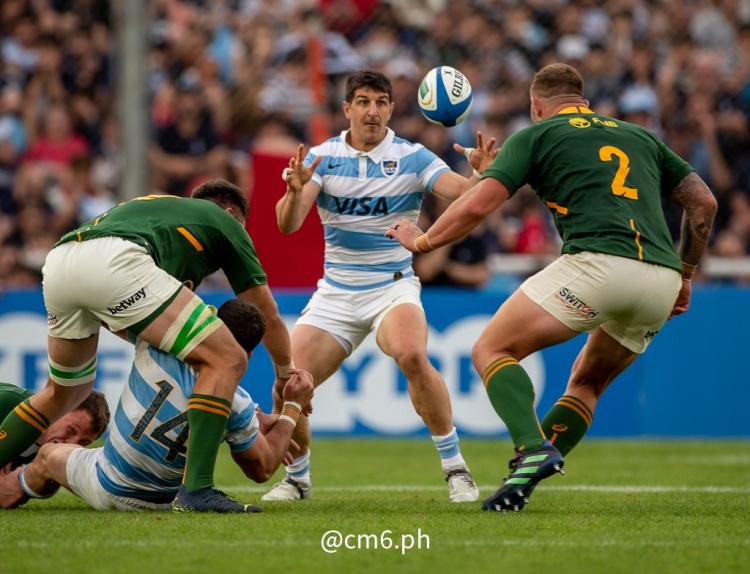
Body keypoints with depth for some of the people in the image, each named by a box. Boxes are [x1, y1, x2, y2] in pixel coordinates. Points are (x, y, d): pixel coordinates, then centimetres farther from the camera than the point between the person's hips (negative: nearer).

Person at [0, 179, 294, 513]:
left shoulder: (155, 206, 43)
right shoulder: (226, 222, 27)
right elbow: (268, 316, 33)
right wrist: (286, 376, 48)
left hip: (56, 263, 7)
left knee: (66, 391, 31)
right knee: (227, 360, 0)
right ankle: (196, 489, -11)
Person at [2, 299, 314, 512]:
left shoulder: (157, 346, -27)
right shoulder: (238, 406, -26)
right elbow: (262, 469, -8)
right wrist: (293, 407, -2)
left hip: (104, 489, -1)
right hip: (163, 500, 1)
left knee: (49, 454, 32)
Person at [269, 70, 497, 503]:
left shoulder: (412, 158, -4)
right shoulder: (322, 157, -1)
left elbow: (466, 194, -17)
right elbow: (288, 225, -11)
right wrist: (295, 191, -33)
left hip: (393, 286, -3)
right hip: (335, 293, 3)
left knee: (412, 356, -33)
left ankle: (456, 467, -19)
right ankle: (297, 478, 16)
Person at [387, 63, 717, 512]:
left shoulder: (535, 135, 13)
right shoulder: (640, 136, 29)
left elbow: (478, 206, 4)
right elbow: (704, 201, 24)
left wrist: (422, 241, 20)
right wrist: (686, 275, 33)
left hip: (598, 261, -6)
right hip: (662, 281, 6)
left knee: (492, 350, 4)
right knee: (586, 384, 25)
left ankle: (533, 449, -19)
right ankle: (527, 480, 10)